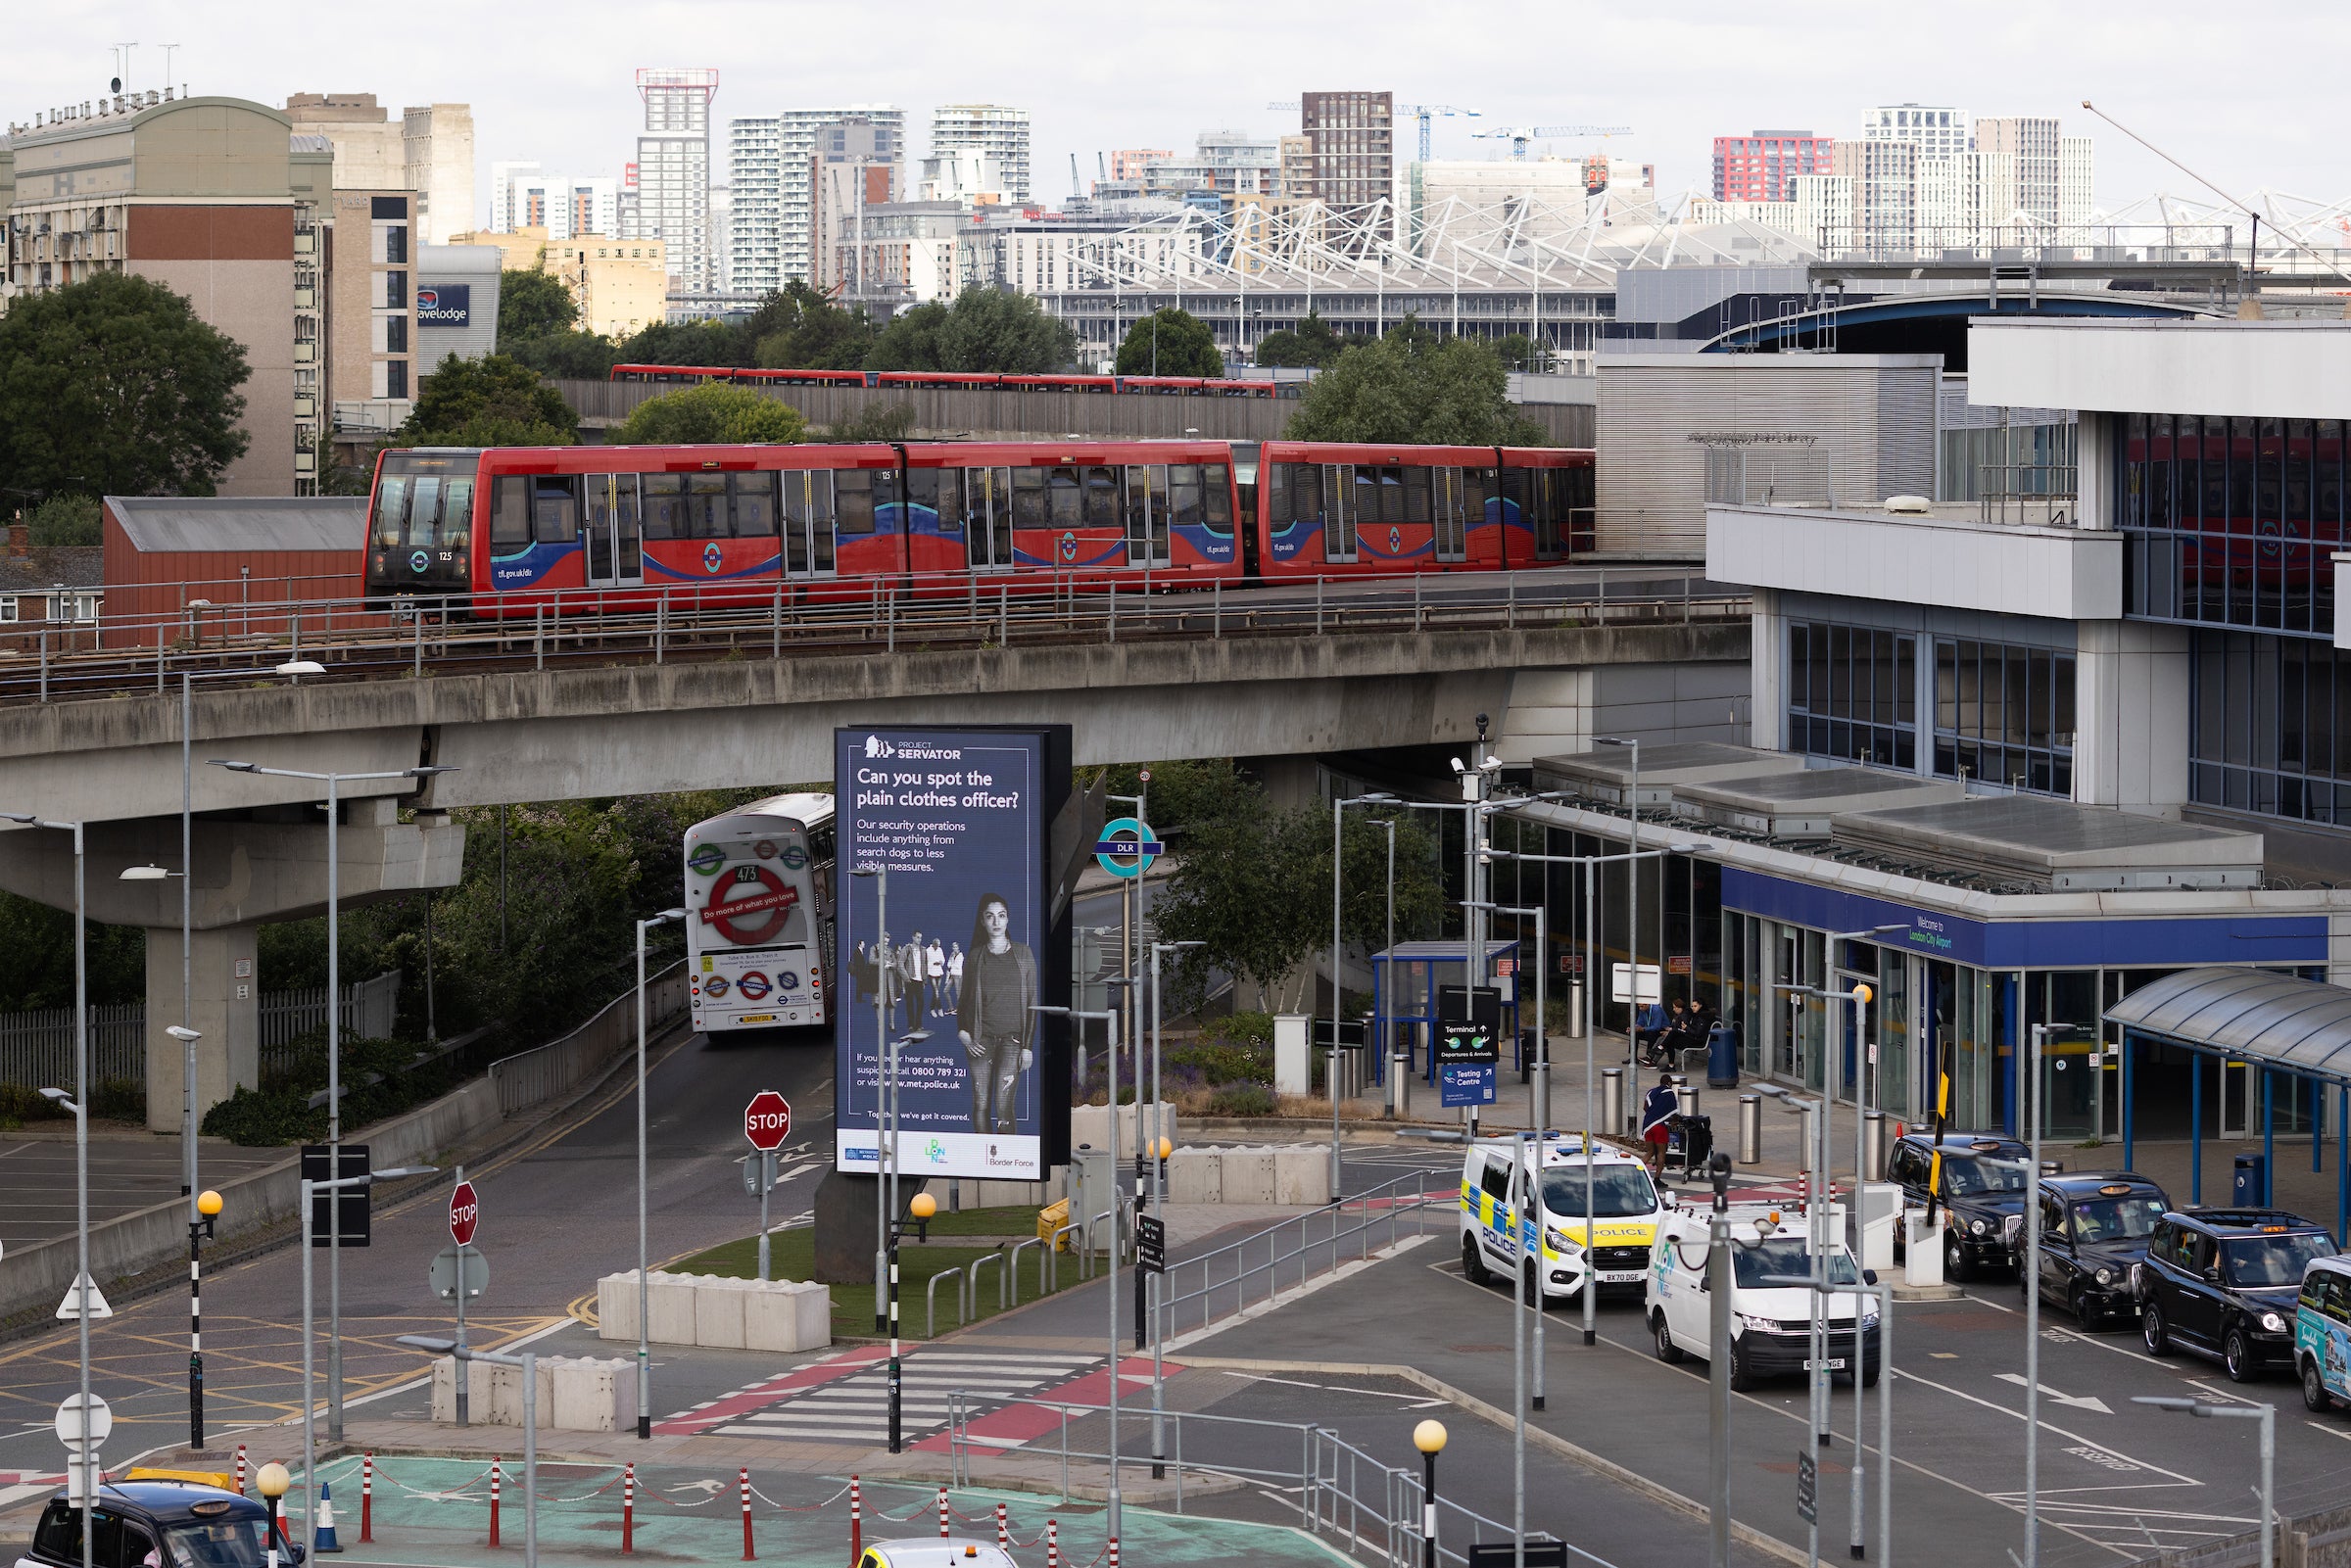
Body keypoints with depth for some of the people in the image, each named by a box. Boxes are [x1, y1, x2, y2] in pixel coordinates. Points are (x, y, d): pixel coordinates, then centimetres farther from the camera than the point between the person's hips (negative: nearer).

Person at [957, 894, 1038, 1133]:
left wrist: (1028, 1045, -1)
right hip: (981, 1039, 2)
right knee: (981, 1104, -1)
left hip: (1012, 1037, -2)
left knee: (1003, 1104, -13)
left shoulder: (1023, 954, 7)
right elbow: (964, 1000, 16)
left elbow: (1032, 1001, 6)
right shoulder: (975, 958, 10)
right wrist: (962, 1034, -1)